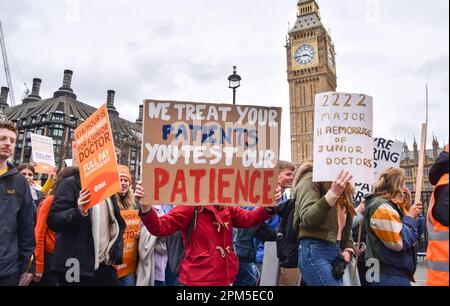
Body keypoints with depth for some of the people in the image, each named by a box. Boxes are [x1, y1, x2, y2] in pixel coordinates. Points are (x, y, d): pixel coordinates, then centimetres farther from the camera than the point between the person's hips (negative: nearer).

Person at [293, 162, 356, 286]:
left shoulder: (344, 188, 18)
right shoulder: (312, 179, -5)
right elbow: (306, 219, -16)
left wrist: (347, 250, 4)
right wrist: (332, 194, -24)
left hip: (336, 251, 8)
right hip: (315, 252, -7)